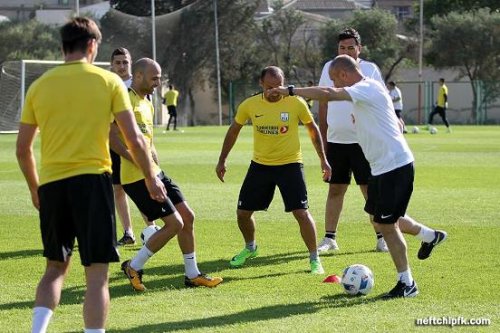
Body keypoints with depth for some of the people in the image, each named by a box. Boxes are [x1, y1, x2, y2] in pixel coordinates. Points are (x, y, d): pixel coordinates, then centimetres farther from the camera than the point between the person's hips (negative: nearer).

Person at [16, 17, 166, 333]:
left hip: (51, 184, 4)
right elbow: (134, 138, -3)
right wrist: (151, 178, 10)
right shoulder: (108, 81, 0)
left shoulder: (39, 85, 7)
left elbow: (22, 148, 10)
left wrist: (34, 188, 25)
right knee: (97, 272, 1)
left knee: (55, 268, 18)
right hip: (92, 180, -4)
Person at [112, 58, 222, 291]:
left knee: (187, 217, 9)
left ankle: (192, 274, 19)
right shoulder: (127, 101, -15)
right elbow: (110, 137, -25)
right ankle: (133, 267, 3)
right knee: (175, 223, -10)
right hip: (138, 178, -10)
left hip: (155, 173, 10)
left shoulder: (147, 104, 16)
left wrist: (156, 163, 12)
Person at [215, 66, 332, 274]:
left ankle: (314, 260, 1)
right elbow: (234, 130, 9)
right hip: (260, 164, 3)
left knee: (301, 212, -14)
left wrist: (323, 159, 4)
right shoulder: (249, 105, -8)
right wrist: (222, 161, 11)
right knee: (243, 212, 8)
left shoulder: (296, 103, -13)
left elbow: (312, 128, 3)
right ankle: (250, 248, 37)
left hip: (290, 164, -3)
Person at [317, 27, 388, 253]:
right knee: (335, 189, 6)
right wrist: (322, 139, 11)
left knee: (370, 189, -2)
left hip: (363, 140, -3)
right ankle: (329, 238, 12)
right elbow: (323, 105, 13)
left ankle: (381, 238, 5)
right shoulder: (329, 68, 8)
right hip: (335, 140, 3)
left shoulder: (370, 69, 0)